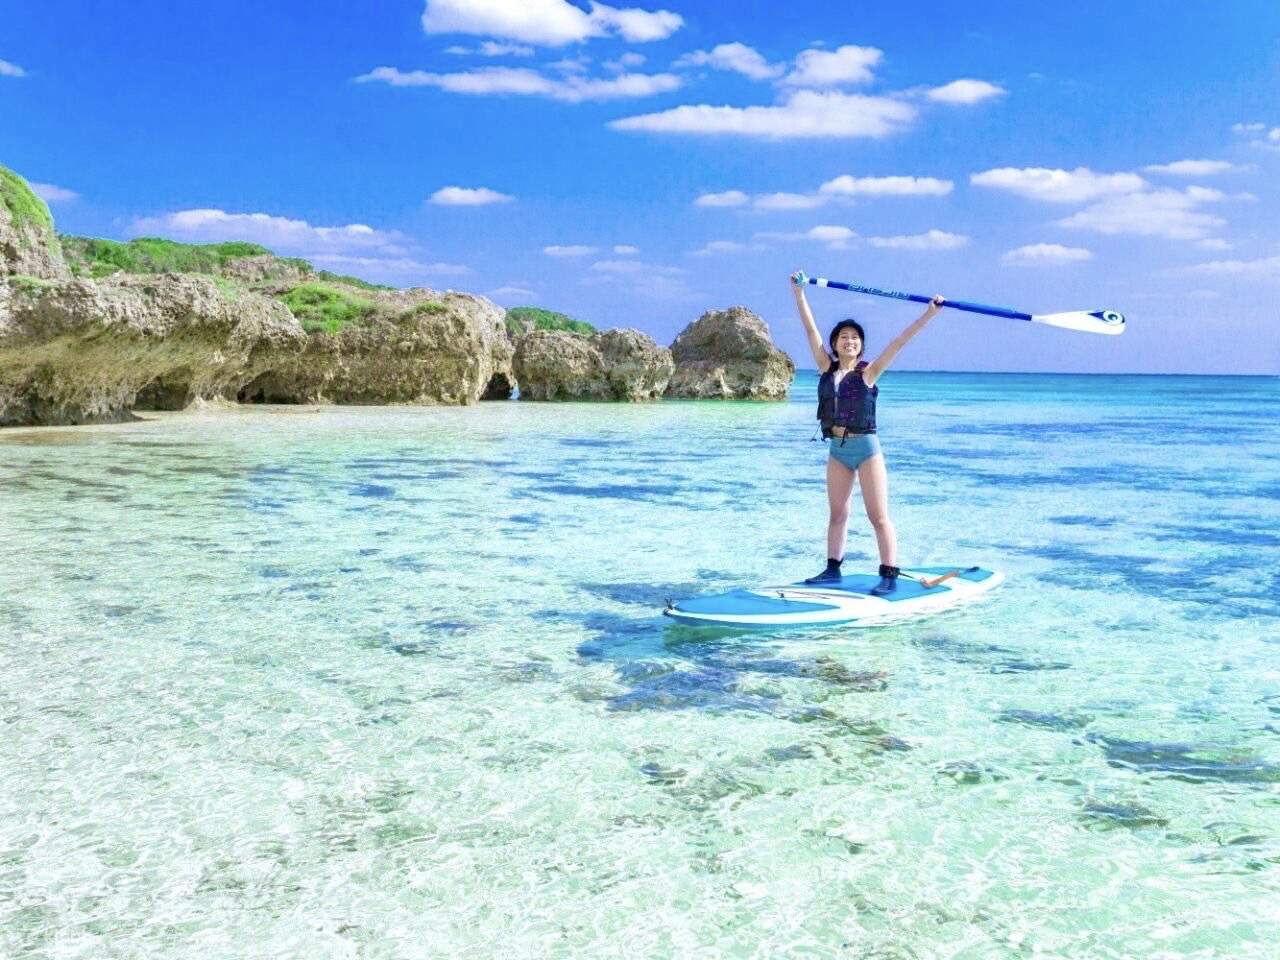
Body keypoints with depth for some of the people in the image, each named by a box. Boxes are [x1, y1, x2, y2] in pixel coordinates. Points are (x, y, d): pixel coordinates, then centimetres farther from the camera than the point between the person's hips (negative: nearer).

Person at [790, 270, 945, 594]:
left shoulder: (868, 372, -5)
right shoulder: (827, 368, 5)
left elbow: (900, 342, -10)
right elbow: (810, 328, 4)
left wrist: (929, 314, -15)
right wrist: (799, 292, 3)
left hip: (866, 447, -4)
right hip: (837, 449, 5)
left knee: (878, 516, -4)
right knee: (837, 513, 12)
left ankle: (889, 576, -3)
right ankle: (833, 569, 20)